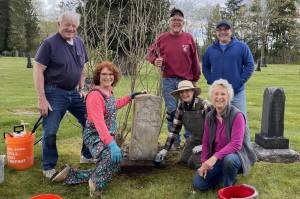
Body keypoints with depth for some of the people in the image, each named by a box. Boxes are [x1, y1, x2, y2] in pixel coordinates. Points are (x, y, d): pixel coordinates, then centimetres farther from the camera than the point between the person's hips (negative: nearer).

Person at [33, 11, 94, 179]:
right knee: (50, 132, -2)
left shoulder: (79, 43, 7)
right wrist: (42, 99, -17)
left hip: (74, 93, 6)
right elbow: (38, 71, -13)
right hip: (55, 94, -6)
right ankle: (49, 168, 17)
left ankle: (88, 156, 29)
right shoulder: (50, 43, -11)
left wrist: (81, 89, 11)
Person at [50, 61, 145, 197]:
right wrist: (111, 144, -42)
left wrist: (130, 97, 24)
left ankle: (69, 174, 22)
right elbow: (99, 123, -33)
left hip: (108, 135, 9)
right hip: (95, 136, -9)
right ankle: (97, 184, -10)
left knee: (104, 172, 10)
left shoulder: (109, 91, 5)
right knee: (112, 156, -37)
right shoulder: (95, 95, -22)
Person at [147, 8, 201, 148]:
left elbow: (194, 59, 6)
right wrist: (155, 60, -11)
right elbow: (151, 52, 12)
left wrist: (195, 79, 8)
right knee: (171, 111, 7)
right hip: (168, 81, 1)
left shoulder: (188, 38, 2)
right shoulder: (162, 38, 2)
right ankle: (174, 140, 20)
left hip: (186, 80, 0)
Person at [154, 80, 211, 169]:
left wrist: (203, 146, -26)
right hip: (195, 138, 6)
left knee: (193, 163, -16)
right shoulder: (181, 106, -8)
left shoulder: (204, 105, -24)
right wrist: (165, 149, -8)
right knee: (184, 159, 4)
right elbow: (174, 129, -5)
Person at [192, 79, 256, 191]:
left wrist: (216, 156, -34)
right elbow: (205, 142, 7)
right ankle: (225, 174, 18)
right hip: (214, 158, 5)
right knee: (198, 184, -8)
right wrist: (204, 163, -4)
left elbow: (236, 144, -26)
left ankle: (228, 188, -9)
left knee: (229, 159, -40)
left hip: (235, 154, -5)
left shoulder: (237, 115, -19)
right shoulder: (209, 117, -1)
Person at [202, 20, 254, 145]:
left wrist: (240, 81, -11)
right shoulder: (210, 49, 8)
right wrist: (210, 81, 0)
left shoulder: (241, 47, -1)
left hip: (237, 92, -3)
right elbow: (205, 67, 15)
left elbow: (250, 65, -3)